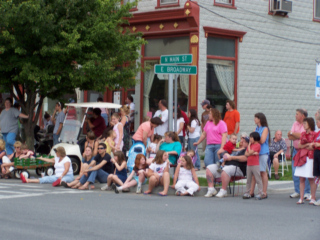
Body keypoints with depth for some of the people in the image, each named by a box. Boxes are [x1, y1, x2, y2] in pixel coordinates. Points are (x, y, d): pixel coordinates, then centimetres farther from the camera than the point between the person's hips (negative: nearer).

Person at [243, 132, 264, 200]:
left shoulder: (257, 145, -8)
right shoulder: (250, 145, 15)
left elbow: (250, 152, -16)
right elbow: (246, 154, 5)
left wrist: (249, 145, -2)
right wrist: (253, 153, -12)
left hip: (255, 165, -8)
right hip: (249, 164, 8)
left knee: (258, 179, -5)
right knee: (248, 180, 11)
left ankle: (260, 193, -4)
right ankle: (247, 193, 17)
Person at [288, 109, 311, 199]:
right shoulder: (295, 124, 12)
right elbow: (290, 137, 3)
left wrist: (293, 133, -6)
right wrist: (299, 136, -14)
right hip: (296, 150, 6)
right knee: (295, 172, 6)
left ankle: (307, 192, 2)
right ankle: (297, 191, 16)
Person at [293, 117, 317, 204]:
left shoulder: (314, 134, -3)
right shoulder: (303, 134, 15)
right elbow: (299, 146, 9)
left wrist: (304, 146, -7)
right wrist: (308, 145, -6)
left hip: (310, 157, -5)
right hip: (302, 157, 6)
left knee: (311, 178, -3)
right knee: (301, 179, 3)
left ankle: (313, 198, 4)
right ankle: (301, 198, 6)